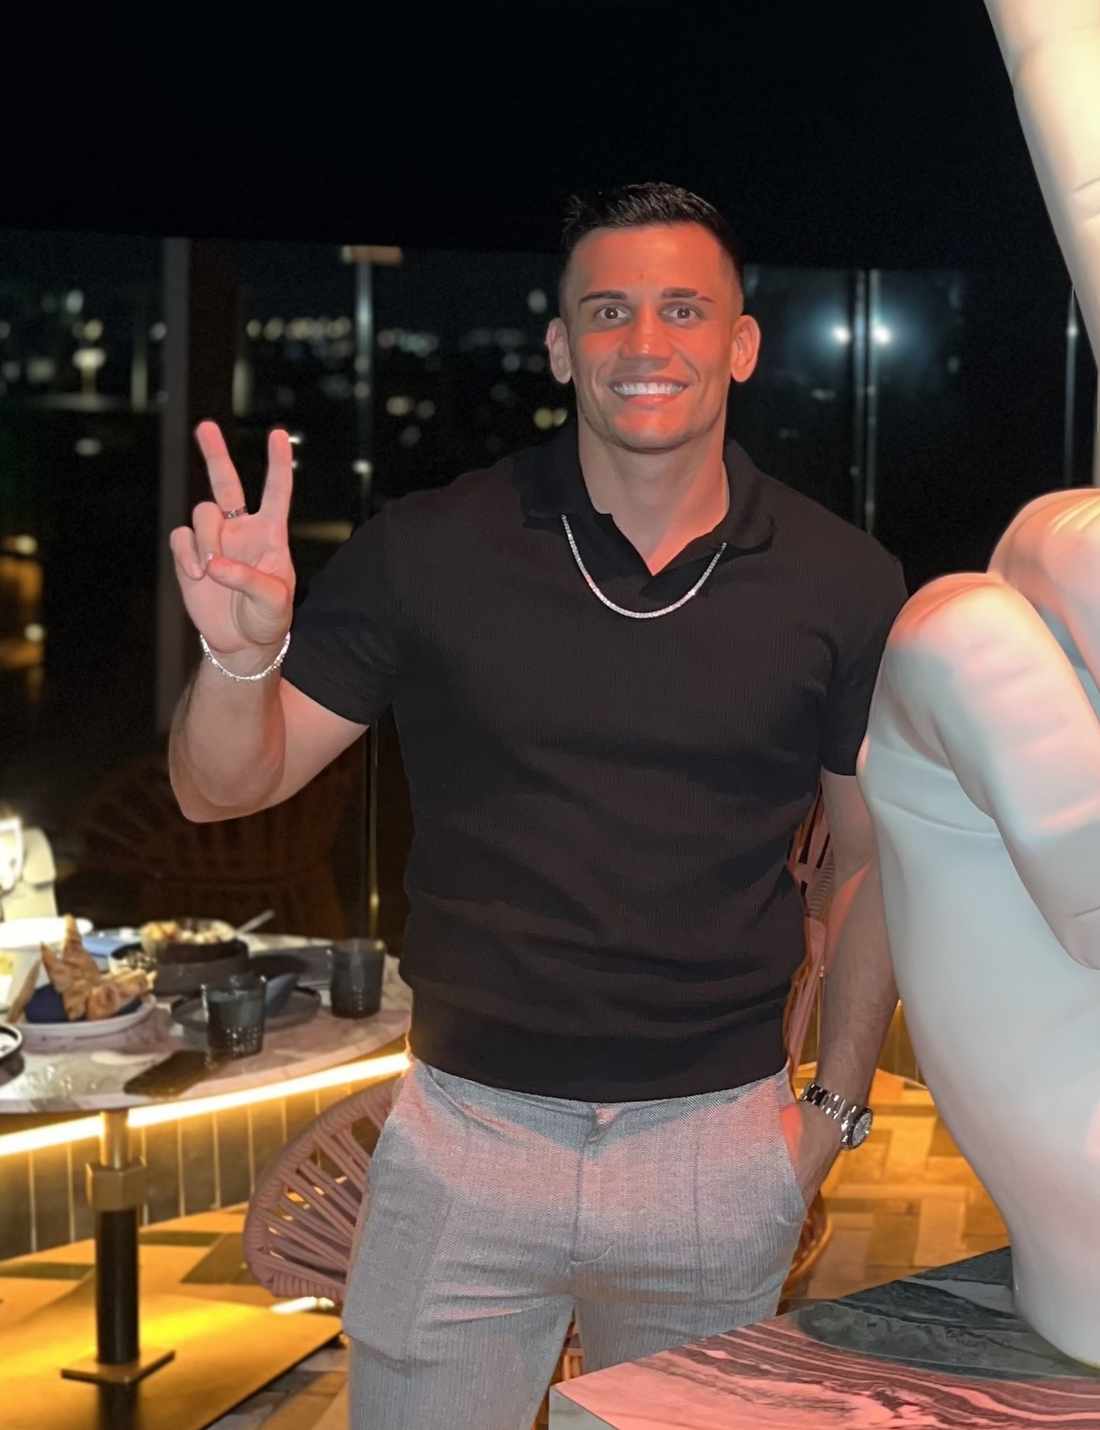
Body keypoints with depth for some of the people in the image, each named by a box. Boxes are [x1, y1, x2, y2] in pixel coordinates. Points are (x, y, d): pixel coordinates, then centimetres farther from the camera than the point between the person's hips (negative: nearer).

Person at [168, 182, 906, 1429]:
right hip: (468, 1139, -1)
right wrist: (242, 657, -23)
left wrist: (834, 1108, 7)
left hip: (719, 1153, 1)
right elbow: (220, 790, -2)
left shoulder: (839, 584, -1)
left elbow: (875, 859, 9)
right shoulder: (429, 552, -4)